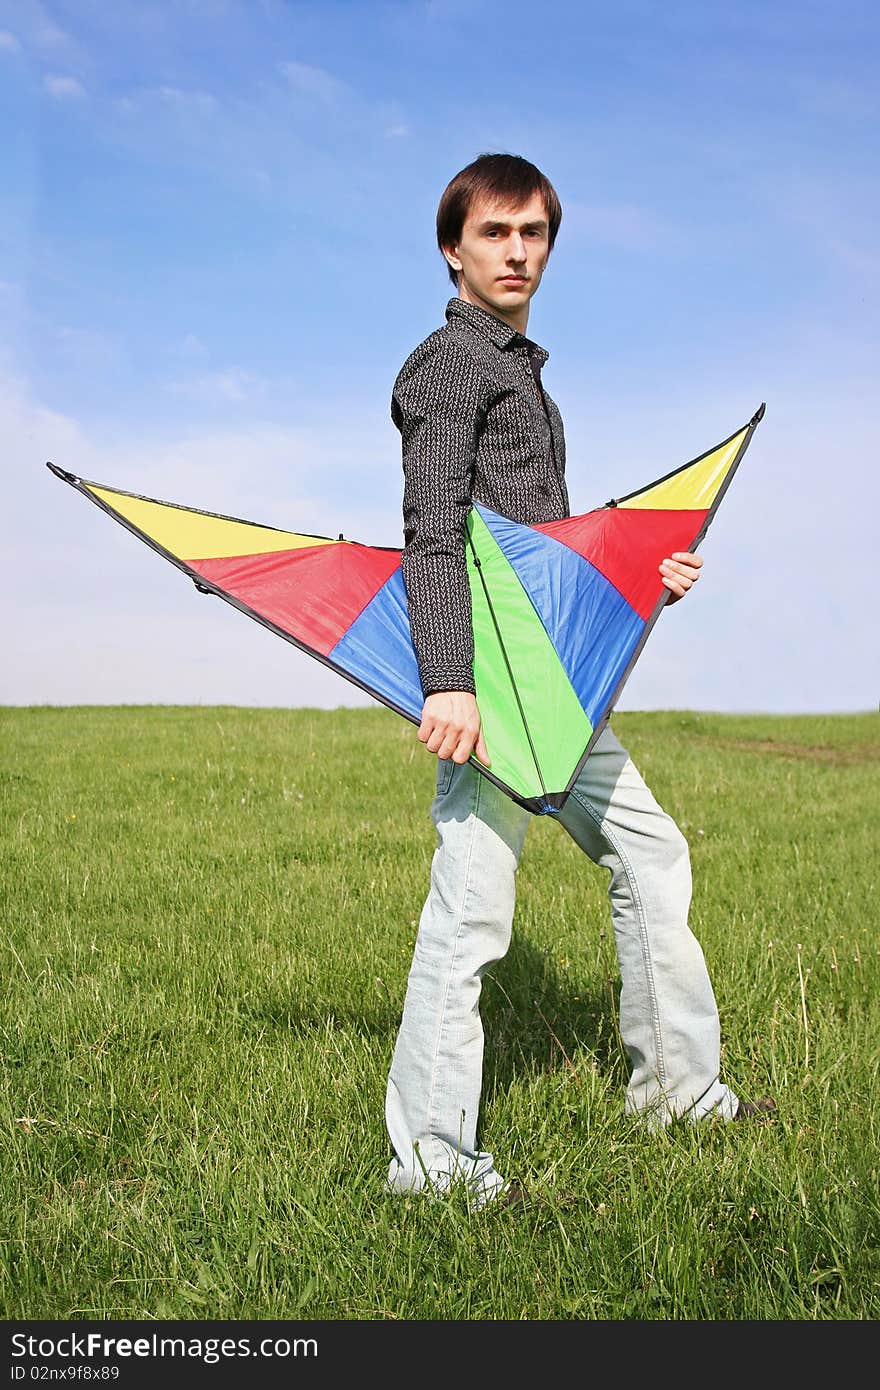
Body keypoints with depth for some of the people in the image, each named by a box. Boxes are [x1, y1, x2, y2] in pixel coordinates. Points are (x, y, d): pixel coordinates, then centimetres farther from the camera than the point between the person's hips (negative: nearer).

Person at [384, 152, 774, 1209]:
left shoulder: (523, 371, 24)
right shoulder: (448, 363, -4)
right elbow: (435, 536, -17)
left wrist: (639, 573, 21)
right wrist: (446, 683, -27)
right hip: (489, 678, -10)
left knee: (651, 850, 16)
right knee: (470, 909, -10)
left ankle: (676, 1083, 28)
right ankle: (431, 1161, 0)